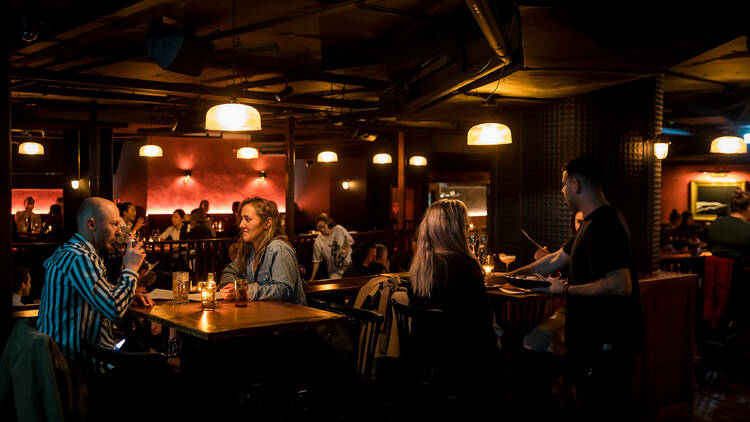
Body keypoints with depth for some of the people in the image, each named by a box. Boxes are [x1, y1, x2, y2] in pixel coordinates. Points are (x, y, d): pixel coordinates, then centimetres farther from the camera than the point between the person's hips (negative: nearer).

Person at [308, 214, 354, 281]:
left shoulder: (339, 229, -6)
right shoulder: (318, 242, -9)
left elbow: (350, 241, 7)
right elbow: (316, 261, -2)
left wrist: (346, 250, -13)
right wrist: (312, 279, -3)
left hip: (349, 265, 1)